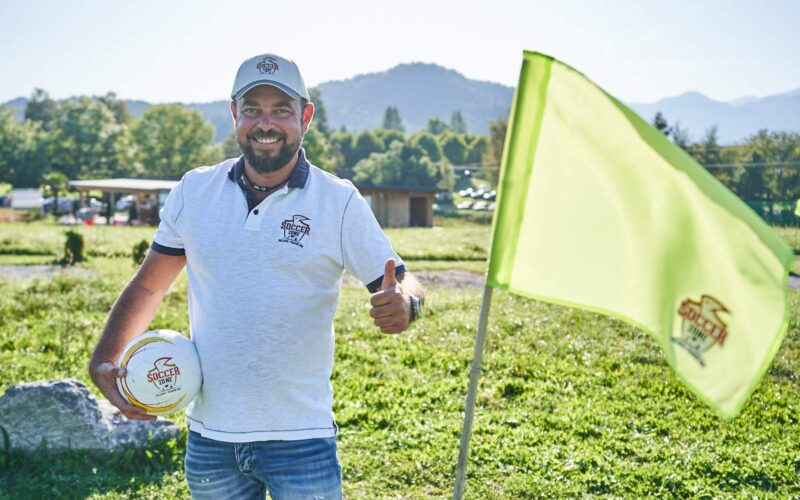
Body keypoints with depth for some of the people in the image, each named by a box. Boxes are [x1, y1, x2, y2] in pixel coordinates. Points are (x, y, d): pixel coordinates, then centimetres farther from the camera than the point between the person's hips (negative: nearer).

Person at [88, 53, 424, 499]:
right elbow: (149, 285, 11)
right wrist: (105, 362, -2)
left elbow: (401, 284, -5)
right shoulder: (193, 191, 3)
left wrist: (404, 304, -28)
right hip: (209, 434, 3)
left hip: (301, 438, -2)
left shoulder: (340, 202, -6)